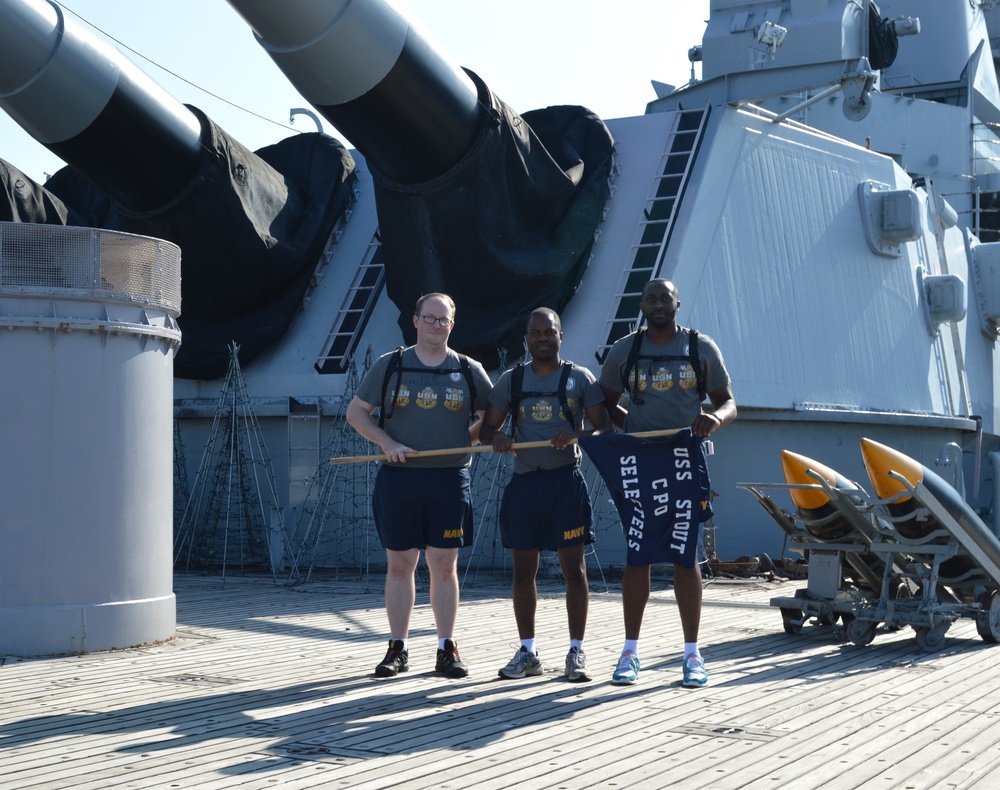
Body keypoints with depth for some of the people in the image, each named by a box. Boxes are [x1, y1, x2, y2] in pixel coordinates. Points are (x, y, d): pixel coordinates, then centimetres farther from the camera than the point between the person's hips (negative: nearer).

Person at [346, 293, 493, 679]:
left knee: (444, 564, 3)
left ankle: (447, 648, 12)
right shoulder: (389, 365, 5)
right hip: (398, 477, 0)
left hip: (449, 480, 0)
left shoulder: (469, 371, 7)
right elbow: (355, 412, 8)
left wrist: (465, 439, 2)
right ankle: (398, 649, 13)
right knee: (399, 564, 4)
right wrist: (387, 443, -6)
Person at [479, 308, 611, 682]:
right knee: (523, 569, 6)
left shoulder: (579, 378, 4)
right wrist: (497, 437, -14)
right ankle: (527, 652, 16)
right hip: (524, 482, 3)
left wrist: (576, 436, -21)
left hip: (566, 481, -2)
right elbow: (486, 428, 10)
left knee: (573, 567, -1)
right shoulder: (511, 380, 10)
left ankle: (576, 652, 7)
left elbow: (604, 427, -1)